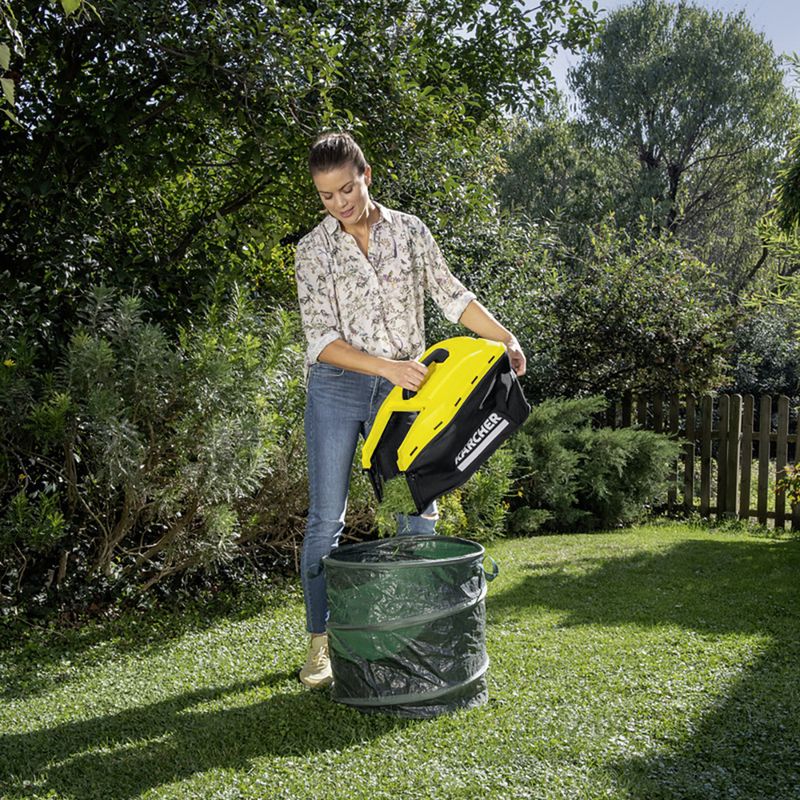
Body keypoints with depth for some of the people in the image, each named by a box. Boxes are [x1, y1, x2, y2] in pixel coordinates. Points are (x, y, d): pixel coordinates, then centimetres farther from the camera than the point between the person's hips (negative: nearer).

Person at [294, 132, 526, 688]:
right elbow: (322, 340, -11)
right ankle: (320, 641, 12)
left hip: (404, 388, 2)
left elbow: (451, 294, 9)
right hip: (337, 390, -2)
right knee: (326, 519, 0)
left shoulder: (409, 230, 3)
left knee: (419, 513, 3)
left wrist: (505, 338, -1)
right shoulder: (313, 250, -4)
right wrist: (388, 367, -22)